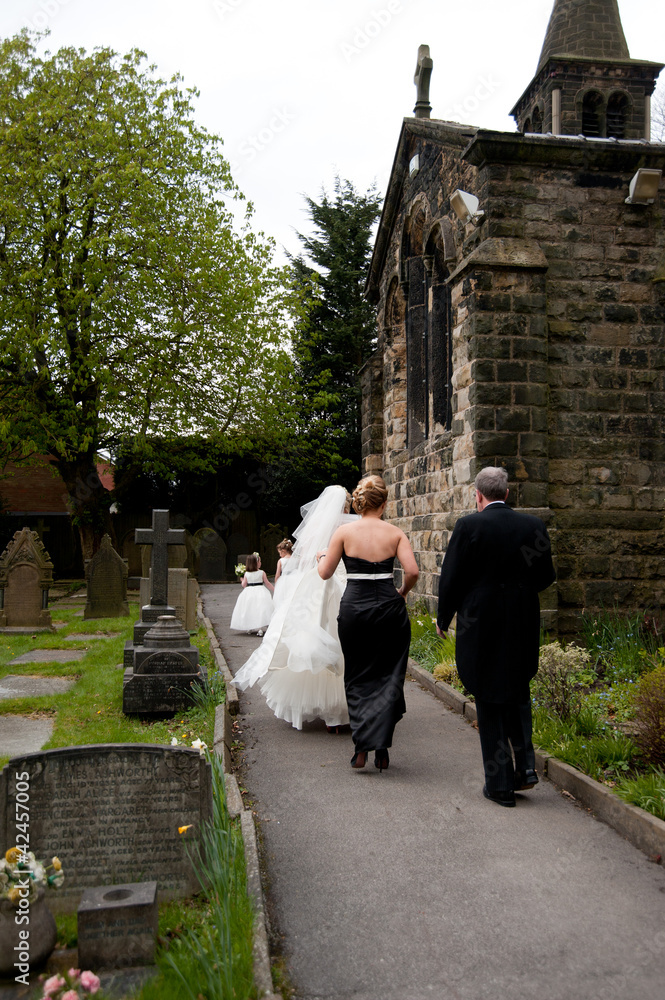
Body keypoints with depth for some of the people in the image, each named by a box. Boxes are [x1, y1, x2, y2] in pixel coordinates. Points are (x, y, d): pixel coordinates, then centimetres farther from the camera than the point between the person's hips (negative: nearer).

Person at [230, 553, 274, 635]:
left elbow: (244, 585, 2)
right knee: (260, 610, -4)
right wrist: (274, 590, 8)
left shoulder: (246, 574, -1)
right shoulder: (262, 573, -6)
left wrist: (242, 580, 21)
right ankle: (260, 628, -16)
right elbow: (267, 584, -3)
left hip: (249, 591, 3)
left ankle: (249, 628, 20)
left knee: (249, 610, 12)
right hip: (260, 592, -2)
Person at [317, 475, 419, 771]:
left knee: (358, 678, 14)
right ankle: (381, 747, 5)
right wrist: (402, 593, 9)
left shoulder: (344, 532, -4)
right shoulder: (395, 533, -1)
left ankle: (362, 745, 3)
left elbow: (325, 573, 0)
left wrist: (321, 556, 22)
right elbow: (412, 571, -10)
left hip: (354, 608, 0)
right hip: (389, 608, 0)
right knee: (388, 678, 11)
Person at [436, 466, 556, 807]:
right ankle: (525, 765, 15)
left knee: (489, 705, 7)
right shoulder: (533, 525, -1)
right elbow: (546, 577, 6)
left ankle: (500, 785, 13)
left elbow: (451, 579, -9)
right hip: (524, 627, 4)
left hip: (481, 627, -4)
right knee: (518, 694, 24)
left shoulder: (469, 526, -12)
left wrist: (443, 619, 6)